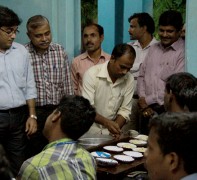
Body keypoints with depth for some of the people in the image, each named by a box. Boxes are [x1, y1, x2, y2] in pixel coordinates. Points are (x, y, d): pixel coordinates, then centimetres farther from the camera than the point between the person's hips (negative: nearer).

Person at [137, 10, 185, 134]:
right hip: (148, 111, 6)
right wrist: (143, 101, -1)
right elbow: (142, 76, 14)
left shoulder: (183, 52, -10)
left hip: (168, 112, -6)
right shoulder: (153, 48, 13)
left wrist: (147, 100, -8)